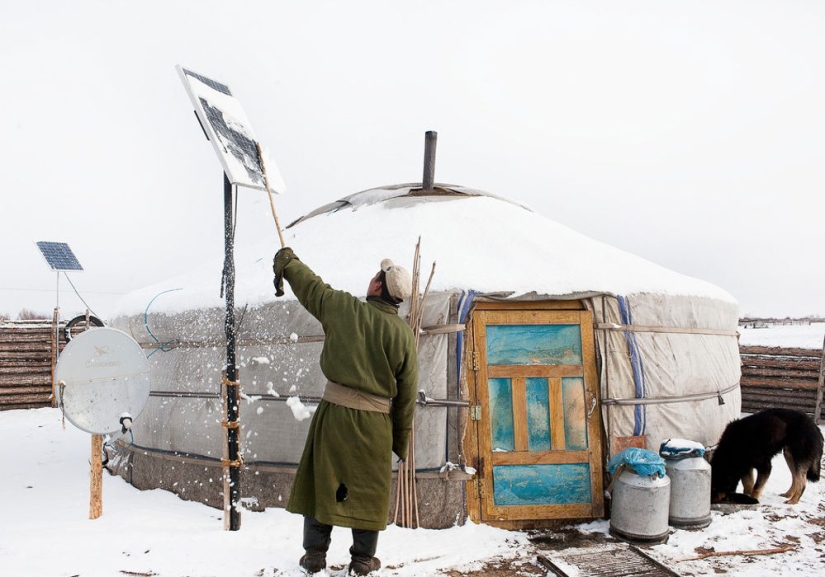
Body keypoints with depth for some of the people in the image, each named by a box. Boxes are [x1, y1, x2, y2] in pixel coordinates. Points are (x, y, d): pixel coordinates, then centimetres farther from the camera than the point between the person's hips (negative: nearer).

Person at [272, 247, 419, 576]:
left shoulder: (342, 307, -7)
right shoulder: (403, 333, -5)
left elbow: (308, 284, 10)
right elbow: (407, 391, -1)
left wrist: (286, 259, 30)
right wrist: (401, 438, 10)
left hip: (334, 412, 0)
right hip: (375, 420, 0)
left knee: (322, 480, 14)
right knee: (367, 488, 12)